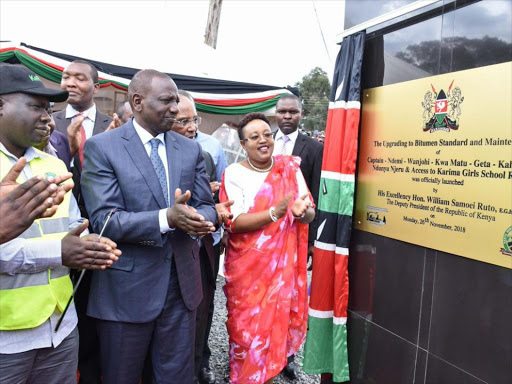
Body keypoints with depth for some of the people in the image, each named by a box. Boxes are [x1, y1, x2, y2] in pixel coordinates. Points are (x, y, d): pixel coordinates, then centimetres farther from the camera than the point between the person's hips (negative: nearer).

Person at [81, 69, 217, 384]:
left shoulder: (190, 149, 6)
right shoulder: (101, 147, -8)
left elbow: (206, 206, 5)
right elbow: (104, 219, -16)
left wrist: (199, 220, -19)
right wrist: (166, 218, -29)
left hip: (182, 283, 4)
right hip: (128, 287, -3)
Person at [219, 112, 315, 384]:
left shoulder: (290, 168, 1)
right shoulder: (234, 174, -8)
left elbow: (310, 215, 0)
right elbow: (234, 223, -16)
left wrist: (302, 210, -24)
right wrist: (275, 213, -29)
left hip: (283, 263, 2)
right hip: (247, 266, -2)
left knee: (277, 323, 12)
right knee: (246, 326, 8)